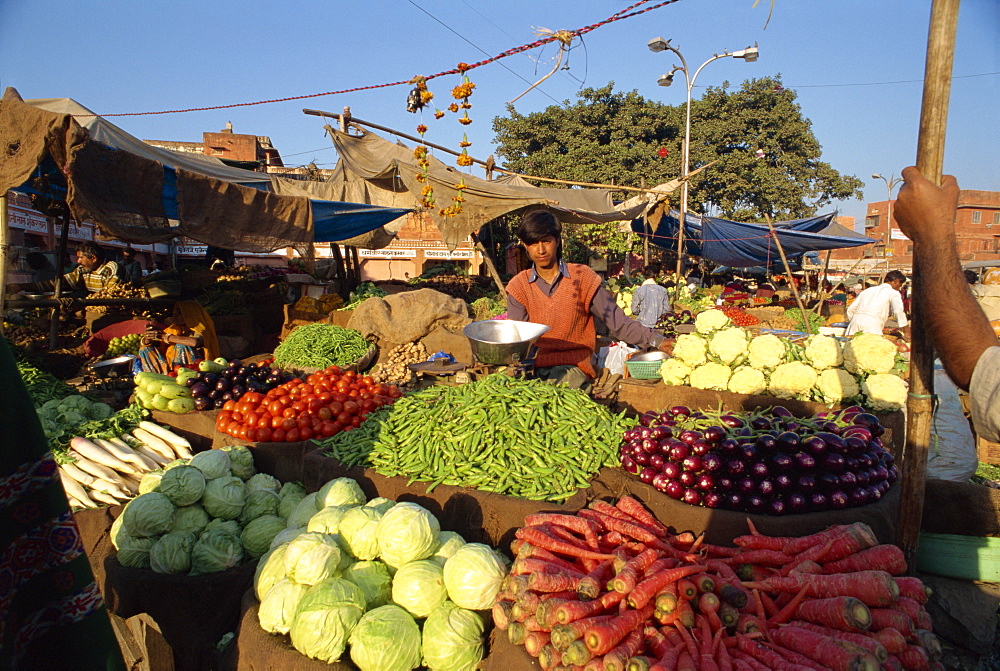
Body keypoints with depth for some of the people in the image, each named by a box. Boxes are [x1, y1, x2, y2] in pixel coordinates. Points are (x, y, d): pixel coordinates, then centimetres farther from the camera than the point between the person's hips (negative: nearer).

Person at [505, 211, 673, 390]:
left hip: (571, 367, -1)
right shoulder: (519, 286, 7)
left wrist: (656, 341, -11)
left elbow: (617, 321, 1)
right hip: (532, 368, 2)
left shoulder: (581, 277, 3)